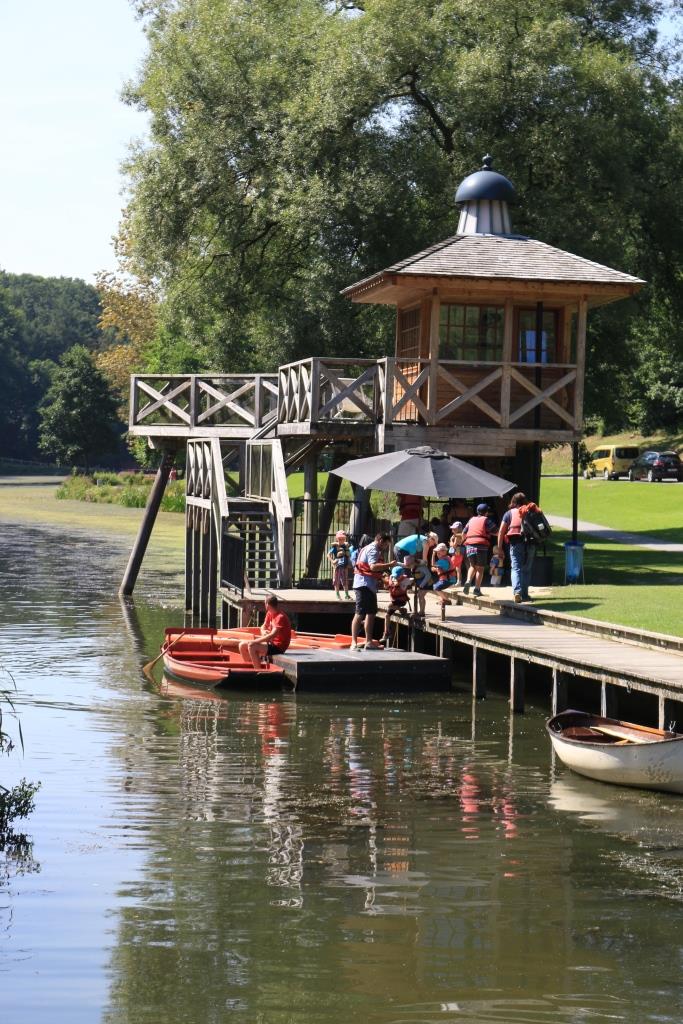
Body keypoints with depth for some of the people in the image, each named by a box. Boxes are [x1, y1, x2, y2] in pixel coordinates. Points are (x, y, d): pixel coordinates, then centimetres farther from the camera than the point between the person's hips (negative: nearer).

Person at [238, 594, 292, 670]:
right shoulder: (269, 614, 7)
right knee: (242, 645, 4)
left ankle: (258, 671, -23)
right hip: (271, 643, 9)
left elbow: (272, 635, -28)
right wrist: (264, 632, -7)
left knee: (251, 646, -28)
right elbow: (263, 627, 19)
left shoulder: (280, 617, -20)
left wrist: (254, 641, -27)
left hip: (278, 646, -9)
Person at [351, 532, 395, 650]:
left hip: (369, 586, 11)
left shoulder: (370, 549, 22)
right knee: (360, 613, -13)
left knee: (371, 612, 15)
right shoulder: (373, 550, -11)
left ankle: (368, 642, 20)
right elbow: (373, 566, -27)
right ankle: (354, 643, -16)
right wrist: (389, 565, -23)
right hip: (364, 584, -11)